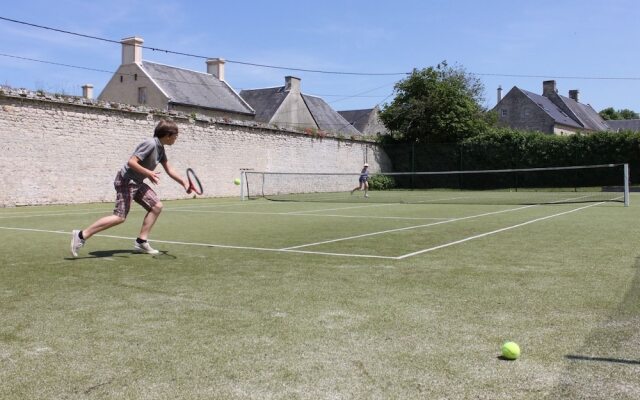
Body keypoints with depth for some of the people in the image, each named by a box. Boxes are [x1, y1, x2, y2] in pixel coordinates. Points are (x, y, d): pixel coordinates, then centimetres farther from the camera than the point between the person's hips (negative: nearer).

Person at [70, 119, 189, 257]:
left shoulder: (160, 148, 10)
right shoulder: (150, 144, -19)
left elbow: (169, 170, 16)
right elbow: (132, 161, -24)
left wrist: (183, 182, 10)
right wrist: (148, 173, -27)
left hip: (137, 183, 10)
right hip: (126, 181, -10)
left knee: (156, 206, 7)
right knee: (120, 217, -14)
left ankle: (141, 242, 9)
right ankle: (81, 235, -10)